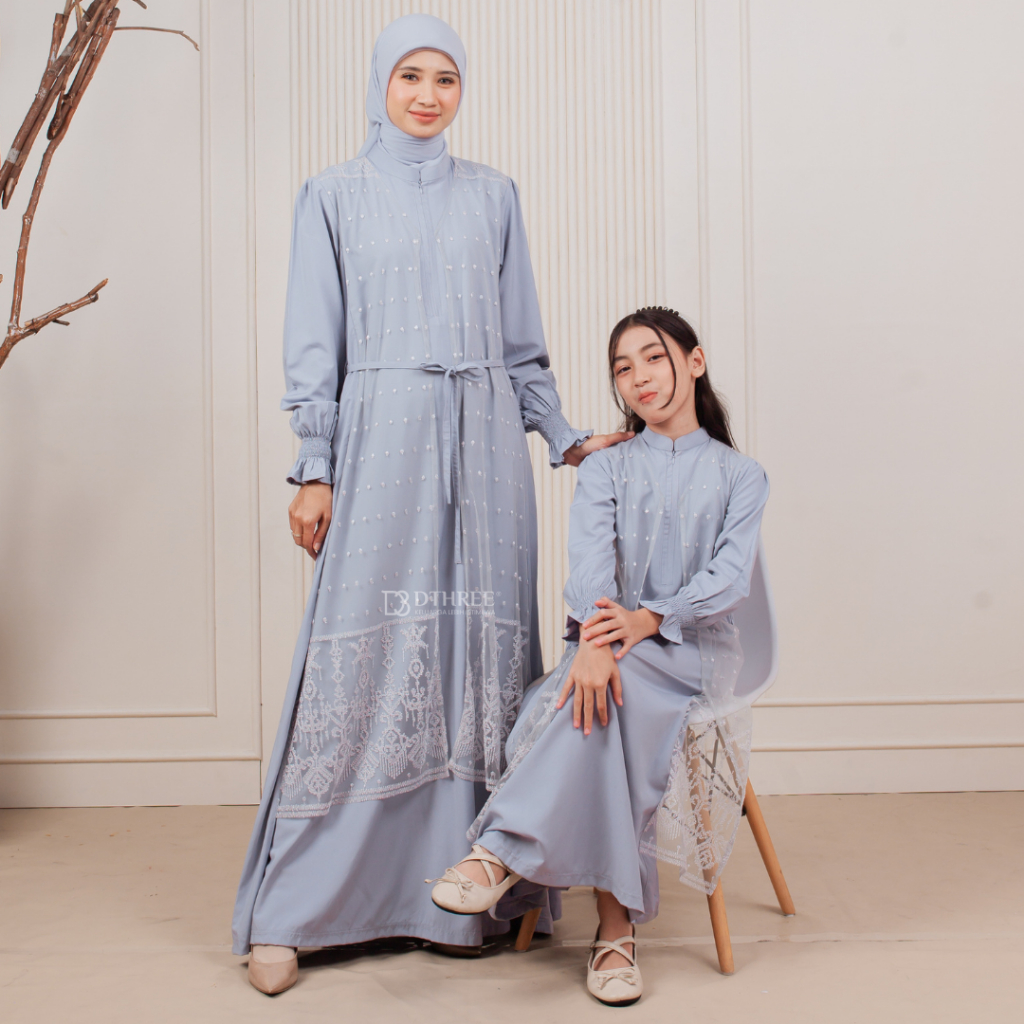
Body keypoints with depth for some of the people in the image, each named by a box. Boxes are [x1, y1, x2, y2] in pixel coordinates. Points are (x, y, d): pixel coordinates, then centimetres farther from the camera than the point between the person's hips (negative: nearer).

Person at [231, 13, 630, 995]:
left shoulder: (493, 195, 15)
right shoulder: (334, 195, 8)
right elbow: (313, 345, 3)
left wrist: (564, 436, 11)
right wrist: (314, 471, -4)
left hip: (481, 443, 3)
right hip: (381, 437, -3)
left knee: (477, 648, 1)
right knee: (361, 649, -6)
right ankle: (284, 912, 4)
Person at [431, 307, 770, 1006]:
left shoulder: (740, 476, 11)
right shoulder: (605, 470, 14)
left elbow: (731, 579, -6)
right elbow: (590, 564, -8)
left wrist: (650, 619, -25)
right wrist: (593, 640, -30)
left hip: (697, 650, -1)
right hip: (616, 644, 2)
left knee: (615, 686, -34)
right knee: (599, 687, -34)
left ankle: (505, 850, -35)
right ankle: (618, 923, -34)